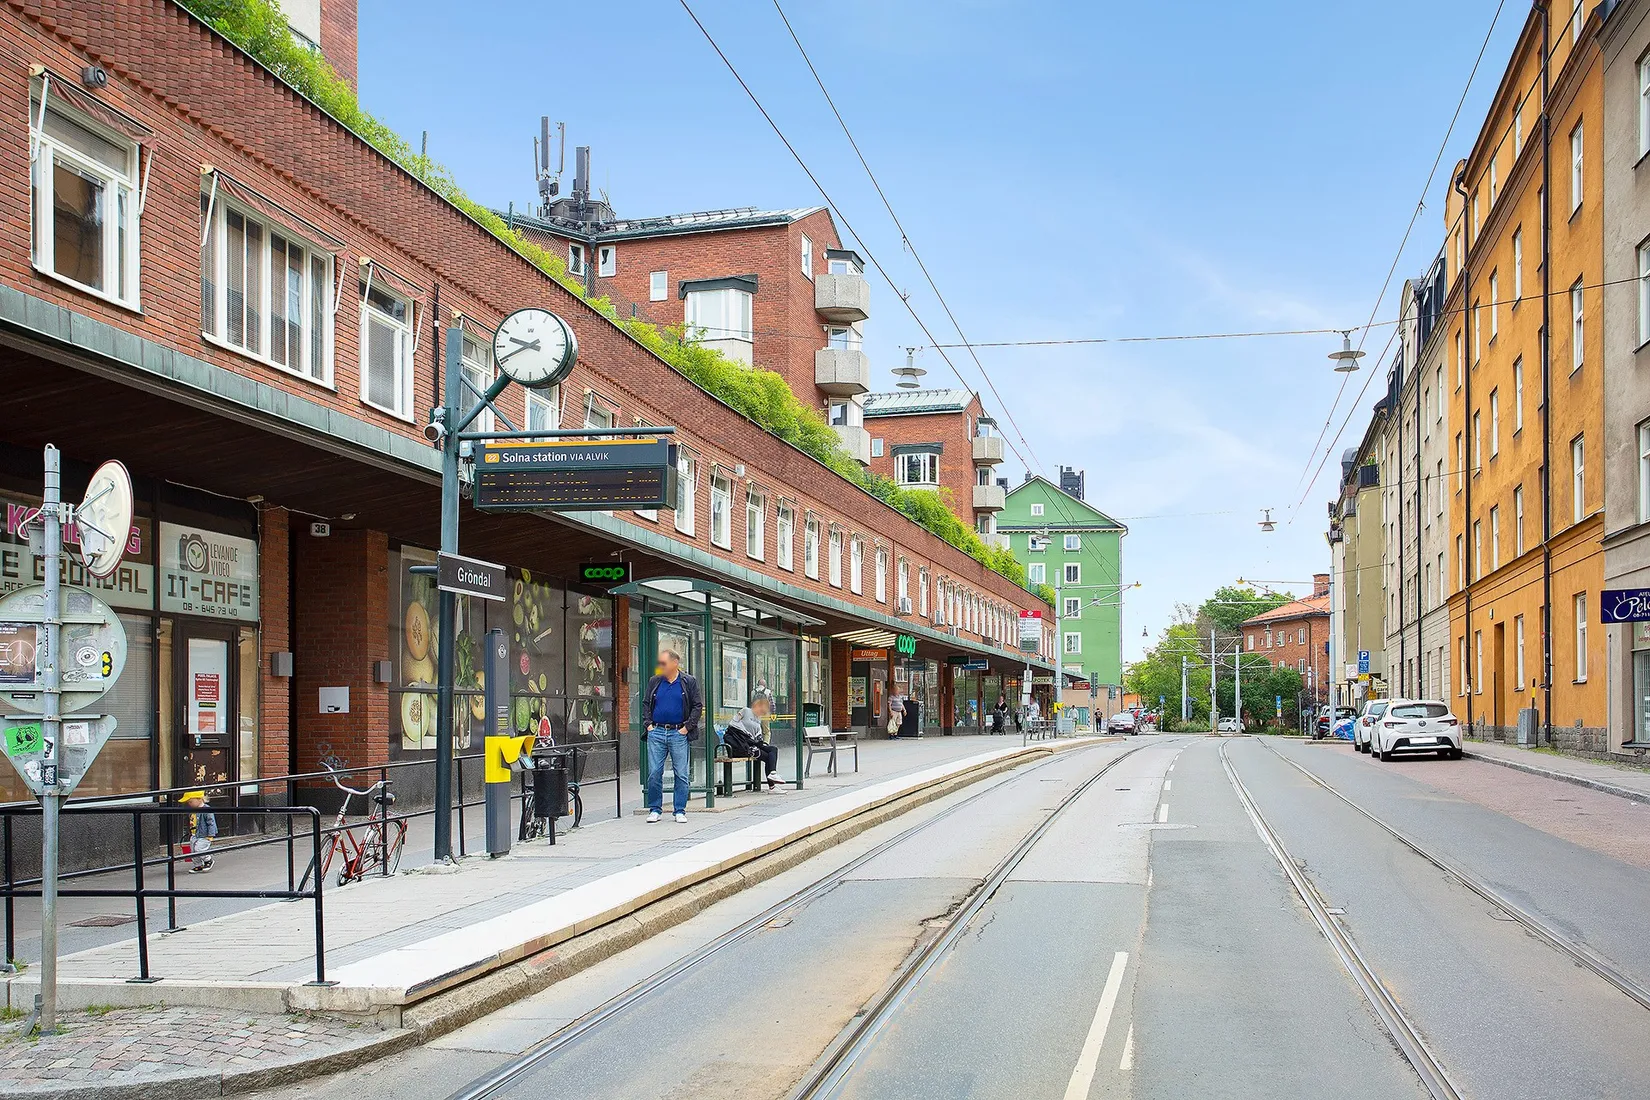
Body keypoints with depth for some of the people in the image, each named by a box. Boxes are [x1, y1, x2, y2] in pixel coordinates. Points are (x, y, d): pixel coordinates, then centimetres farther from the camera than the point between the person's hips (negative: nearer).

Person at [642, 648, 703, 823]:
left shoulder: (689, 682, 3)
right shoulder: (654, 682, 11)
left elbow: (698, 706, 3)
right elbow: (645, 703, 17)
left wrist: (688, 726, -4)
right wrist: (648, 723, 4)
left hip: (678, 733, -2)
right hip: (656, 732, 2)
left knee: (681, 774, 0)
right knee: (654, 773, 0)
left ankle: (680, 811, 8)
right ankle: (655, 809, 10)